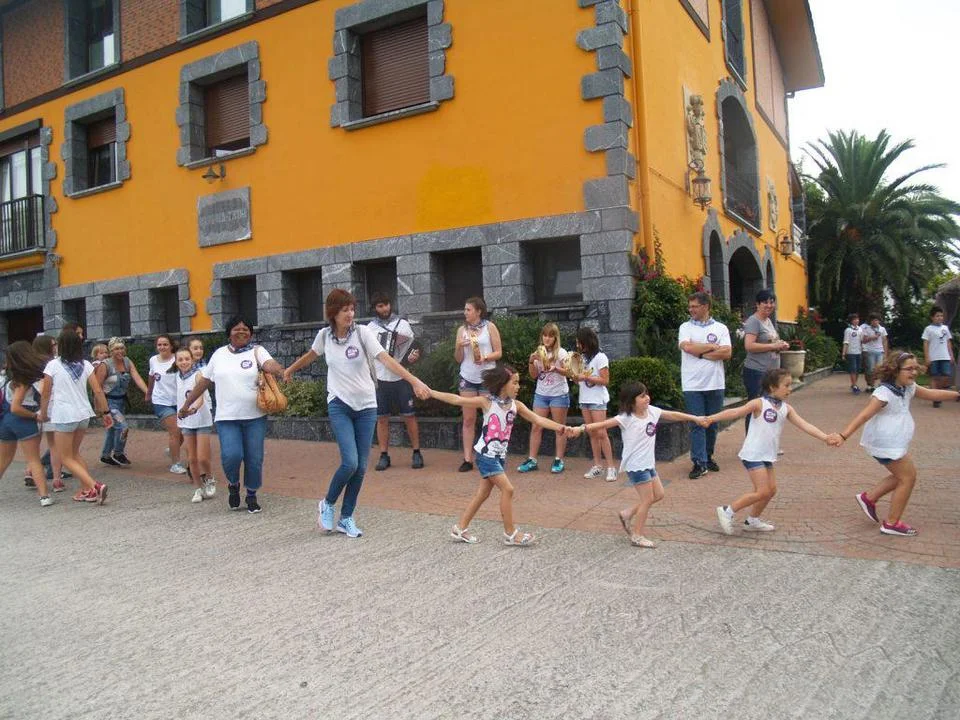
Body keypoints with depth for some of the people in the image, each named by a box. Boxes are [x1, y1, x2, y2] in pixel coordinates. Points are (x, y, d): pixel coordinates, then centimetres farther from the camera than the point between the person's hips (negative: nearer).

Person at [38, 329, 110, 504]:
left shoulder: (53, 365, -8)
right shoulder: (86, 365, 3)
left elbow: (45, 394, -3)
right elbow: (98, 391, 0)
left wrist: (43, 414, 11)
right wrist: (106, 412, 7)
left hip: (63, 416, -5)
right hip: (84, 414, 5)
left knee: (66, 458, 5)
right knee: (75, 453, 22)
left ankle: (94, 486, -12)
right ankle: (86, 490, 19)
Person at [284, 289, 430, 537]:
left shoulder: (363, 332, -8)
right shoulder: (324, 335, -1)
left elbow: (386, 359, -19)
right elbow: (311, 355, 21)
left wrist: (414, 381, -31)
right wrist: (290, 370, 37)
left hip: (366, 406, 1)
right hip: (339, 405, 0)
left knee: (361, 466, 2)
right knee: (350, 462, -16)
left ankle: (346, 517, 20)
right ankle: (328, 504, 12)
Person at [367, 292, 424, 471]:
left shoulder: (403, 324, 3)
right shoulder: (370, 328, 6)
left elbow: (414, 348, 5)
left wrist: (413, 356, -16)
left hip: (401, 378, -1)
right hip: (380, 379, 1)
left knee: (409, 416, 1)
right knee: (382, 418, 4)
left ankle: (416, 453, 11)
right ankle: (384, 455, 13)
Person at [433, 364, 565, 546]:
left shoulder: (516, 405, 2)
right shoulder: (487, 401, -13)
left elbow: (538, 419, -5)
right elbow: (457, 400, -12)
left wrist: (560, 427, -18)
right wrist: (430, 392, -15)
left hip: (500, 455, 7)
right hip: (486, 454, -7)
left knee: (483, 493, 11)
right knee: (507, 489, -10)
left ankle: (460, 529, 23)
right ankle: (510, 533, 2)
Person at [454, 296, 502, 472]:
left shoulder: (490, 327, -1)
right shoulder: (462, 330, 7)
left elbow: (499, 352, -2)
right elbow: (458, 359, 8)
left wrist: (485, 357, -19)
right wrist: (459, 347, -12)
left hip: (487, 378, -2)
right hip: (467, 378, 2)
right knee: (468, 419, 2)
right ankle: (467, 459, 4)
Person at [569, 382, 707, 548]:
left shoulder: (652, 411, 1)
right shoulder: (626, 418, -20)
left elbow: (673, 415, 13)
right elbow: (604, 424, -29)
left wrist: (695, 418, 22)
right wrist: (582, 428, -42)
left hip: (648, 463, 8)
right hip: (635, 465, -8)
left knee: (658, 494, 15)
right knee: (648, 499, -1)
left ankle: (627, 514, 27)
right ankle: (637, 537, 13)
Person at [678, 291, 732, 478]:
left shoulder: (720, 328, 6)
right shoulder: (685, 327, 5)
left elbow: (727, 353, -7)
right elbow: (687, 347, -14)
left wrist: (701, 353, -10)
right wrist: (712, 347, -6)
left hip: (715, 383, 2)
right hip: (692, 384, -1)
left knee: (712, 423, 10)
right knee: (697, 424, -4)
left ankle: (708, 457, 25)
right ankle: (699, 463, -2)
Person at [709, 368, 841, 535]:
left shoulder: (786, 409, 7)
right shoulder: (759, 404, -12)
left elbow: (805, 425, 2)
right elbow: (735, 412, -19)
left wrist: (825, 437, -9)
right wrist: (711, 418, -28)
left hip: (767, 457, 8)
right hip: (753, 454, -8)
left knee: (771, 490, 12)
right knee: (763, 492, -10)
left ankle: (753, 521, 28)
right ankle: (727, 511, 0)